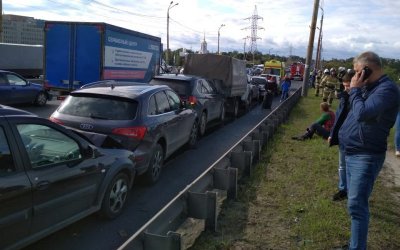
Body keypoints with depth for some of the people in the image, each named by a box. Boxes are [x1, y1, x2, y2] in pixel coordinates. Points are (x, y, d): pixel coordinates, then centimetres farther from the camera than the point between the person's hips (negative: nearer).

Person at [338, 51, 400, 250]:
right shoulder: (370, 86, 11)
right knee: (355, 201, 19)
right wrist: (355, 90, 6)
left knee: (356, 205, -11)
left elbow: (362, 114, -29)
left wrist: (354, 90, -17)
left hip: (366, 156, -10)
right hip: (352, 152, 10)